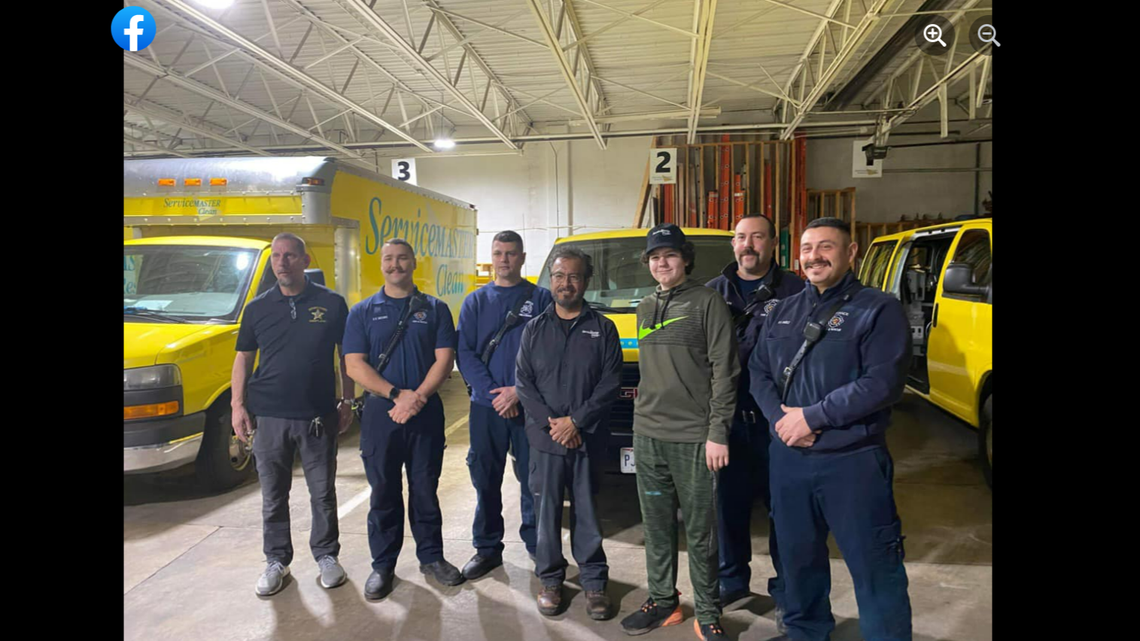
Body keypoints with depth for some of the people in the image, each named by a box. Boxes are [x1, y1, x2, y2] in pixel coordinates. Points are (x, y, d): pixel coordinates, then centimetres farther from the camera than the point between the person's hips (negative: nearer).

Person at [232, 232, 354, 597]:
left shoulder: (332, 304, -1)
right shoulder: (258, 308, 5)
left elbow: (347, 356, 4)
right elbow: (243, 358, 10)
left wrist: (347, 401, 1)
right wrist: (237, 405, 1)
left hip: (319, 416, -1)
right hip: (269, 417, 2)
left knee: (323, 492, 10)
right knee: (273, 496, 12)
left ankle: (326, 556, 27)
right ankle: (276, 560, 28)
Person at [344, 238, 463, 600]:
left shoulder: (435, 309, 5)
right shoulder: (363, 312, 5)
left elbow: (444, 359, -3)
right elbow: (354, 366, -4)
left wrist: (418, 397, -17)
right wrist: (398, 394, -16)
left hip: (426, 414, 0)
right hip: (380, 415, 0)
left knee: (425, 490, 10)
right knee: (384, 493, 8)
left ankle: (431, 557, 25)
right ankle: (383, 566, 22)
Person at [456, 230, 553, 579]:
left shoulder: (541, 298, 3)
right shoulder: (475, 301, 9)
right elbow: (465, 353, 1)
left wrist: (519, 390, -13)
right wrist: (493, 392, -12)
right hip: (486, 406, 2)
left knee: (533, 477, 5)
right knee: (485, 479, 8)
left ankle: (536, 542, 23)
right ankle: (487, 548, 22)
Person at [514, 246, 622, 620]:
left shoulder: (603, 329, 3)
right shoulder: (534, 330, 7)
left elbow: (610, 383, -4)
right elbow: (523, 383, 2)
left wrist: (576, 421, -12)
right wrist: (552, 422, -10)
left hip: (588, 438, -1)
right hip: (544, 439, 1)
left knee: (587, 512, 7)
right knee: (547, 511, 8)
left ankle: (594, 581, 21)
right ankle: (550, 579, 24)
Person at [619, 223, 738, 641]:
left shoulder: (707, 302, -5)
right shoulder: (645, 308, 14)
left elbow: (724, 371, -9)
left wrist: (718, 432, -13)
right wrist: (643, 419, 15)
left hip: (693, 437, -5)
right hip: (647, 435, 6)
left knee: (700, 531, 4)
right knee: (656, 526, 13)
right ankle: (661, 601, 27)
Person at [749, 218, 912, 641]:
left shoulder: (878, 308, -6)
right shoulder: (782, 311, 11)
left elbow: (883, 383, -17)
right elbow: (758, 369, 9)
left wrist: (812, 417, -18)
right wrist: (780, 417, -9)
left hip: (852, 460, -5)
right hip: (787, 457, 6)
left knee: (874, 567, 3)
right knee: (797, 556, 19)